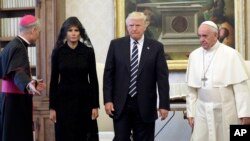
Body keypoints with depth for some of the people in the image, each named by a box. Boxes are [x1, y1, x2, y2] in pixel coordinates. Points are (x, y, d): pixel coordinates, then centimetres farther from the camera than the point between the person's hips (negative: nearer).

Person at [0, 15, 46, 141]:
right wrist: (29, 85, -53)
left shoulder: (13, 45, 14)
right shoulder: (18, 48, -17)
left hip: (11, 100, 10)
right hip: (16, 101, -10)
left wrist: (32, 83, 36)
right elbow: (17, 72, -33)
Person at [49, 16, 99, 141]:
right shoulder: (58, 52, 0)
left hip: (84, 99, 0)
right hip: (64, 99, 0)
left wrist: (95, 105, -4)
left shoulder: (88, 51, -1)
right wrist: (52, 107, -2)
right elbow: (54, 80, 1)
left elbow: (93, 79, 1)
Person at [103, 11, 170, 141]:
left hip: (145, 105, 0)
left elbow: (162, 77, -1)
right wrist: (108, 100, -4)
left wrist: (164, 104, -6)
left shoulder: (156, 47, 1)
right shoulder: (116, 45, 4)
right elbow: (108, 74, 4)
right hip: (120, 104, 1)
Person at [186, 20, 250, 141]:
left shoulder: (230, 54, -7)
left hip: (226, 110, -3)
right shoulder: (194, 55, 5)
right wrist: (190, 112, 5)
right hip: (203, 110, 3)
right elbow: (191, 88, 7)